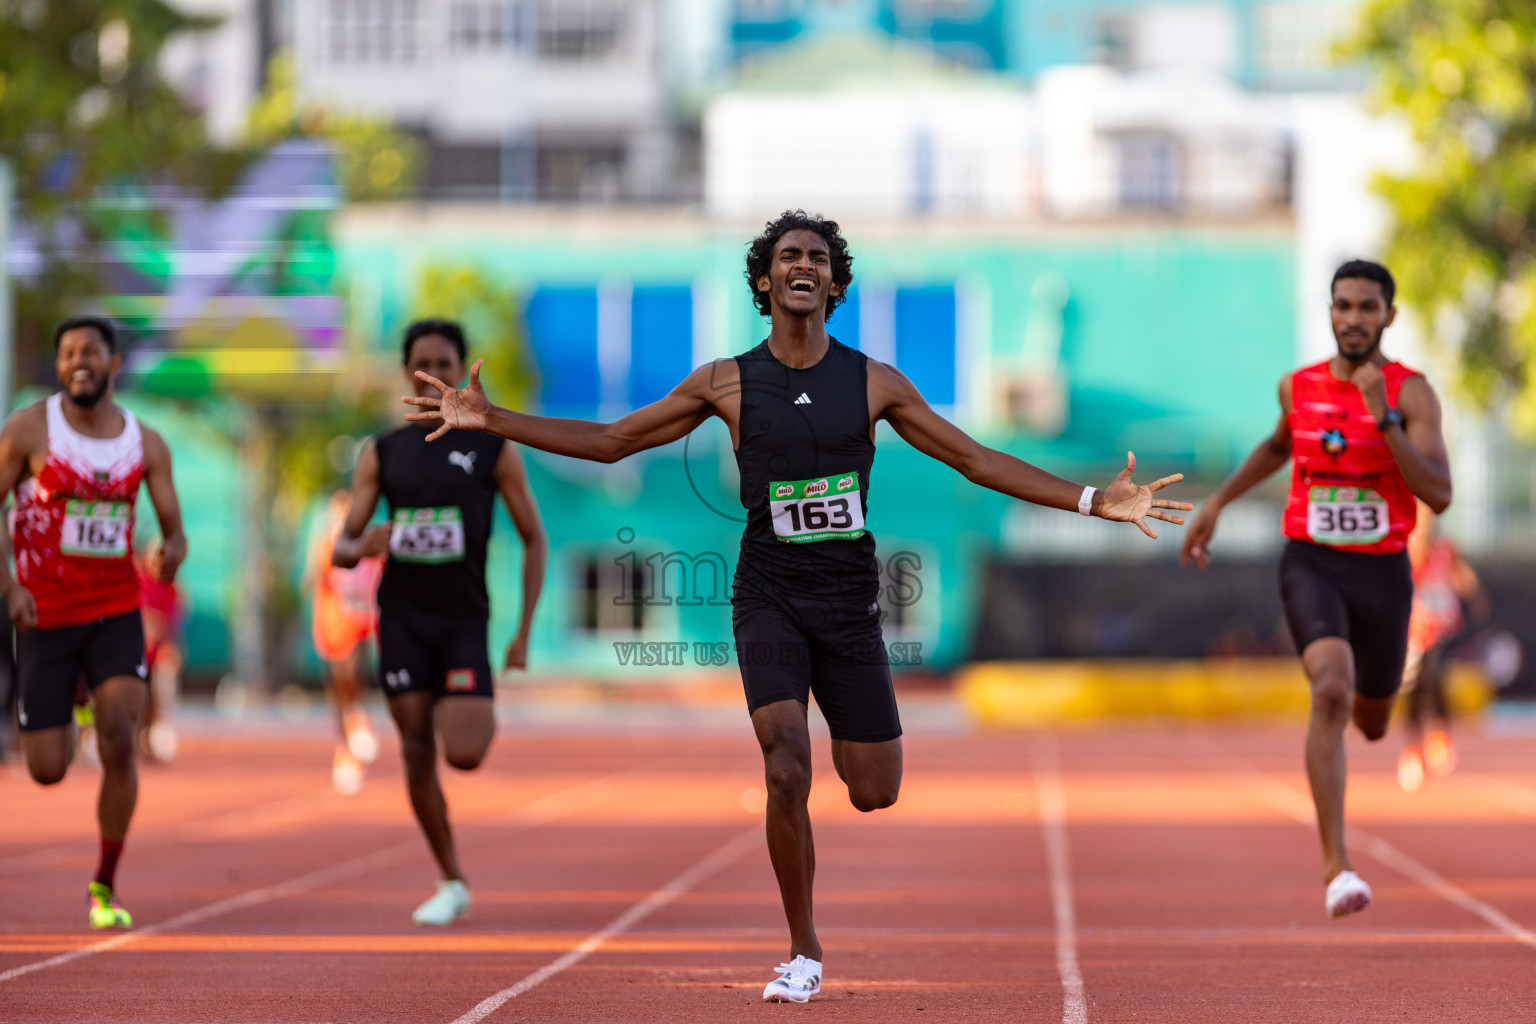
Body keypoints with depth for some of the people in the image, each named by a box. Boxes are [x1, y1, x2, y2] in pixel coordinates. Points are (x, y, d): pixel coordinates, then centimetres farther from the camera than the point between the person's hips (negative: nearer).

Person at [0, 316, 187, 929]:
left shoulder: (146, 444, 3)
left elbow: (174, 530, 4)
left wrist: (172, 552, -21)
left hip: (116, 612, 1)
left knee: (120, 744, -17)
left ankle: (103, 888, -1)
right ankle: (67, 712, 39)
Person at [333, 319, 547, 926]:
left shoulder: (493, 447, -1)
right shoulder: (382, 454, 5)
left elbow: (534, 540, 3)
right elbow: (341, 550, 4)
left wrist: (524, 634, -3)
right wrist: (363, 547, -22)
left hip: (464, 618, -2)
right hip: (401, 617, 2)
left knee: (463, 754, -16)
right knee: (417, 754, -1)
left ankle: (482, 717, 22)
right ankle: (453, 884, 11)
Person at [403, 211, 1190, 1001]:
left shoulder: (874, 382, 1)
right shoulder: (727, 384, -1)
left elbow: (979, 461, 5)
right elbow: (610, 442, 5)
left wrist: (1092, 502, -1)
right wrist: (490, 421, -3)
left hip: (849, 601, 2)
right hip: (769, 599, -2)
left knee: (875, 791, 3)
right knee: (787, 772, -19)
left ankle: (837, 727, 42)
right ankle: (803, 956, -4)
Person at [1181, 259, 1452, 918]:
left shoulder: (1412, 393, -8)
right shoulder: (1299, 387, 2)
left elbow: (1439, 495, -19)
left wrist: (1383, 417, -27)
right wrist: (1217, 503, 20)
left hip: (1382, 572, 1)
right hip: (1311, 567, -1)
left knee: (1372, 724, 19)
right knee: (1332, 691, -28)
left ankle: (1355, 696, 61)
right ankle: (1336, 866, -29)